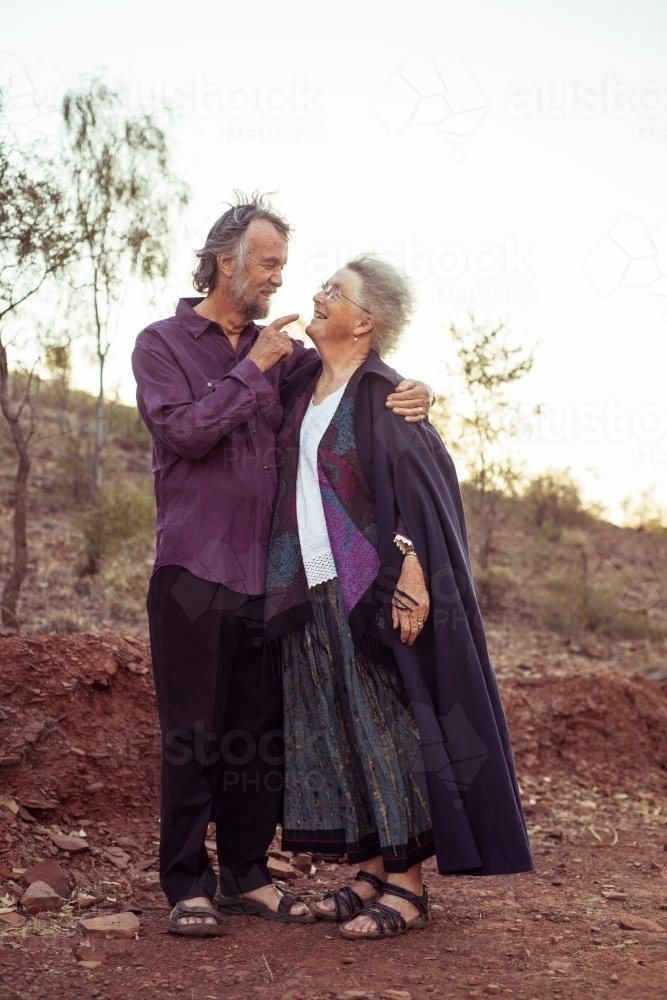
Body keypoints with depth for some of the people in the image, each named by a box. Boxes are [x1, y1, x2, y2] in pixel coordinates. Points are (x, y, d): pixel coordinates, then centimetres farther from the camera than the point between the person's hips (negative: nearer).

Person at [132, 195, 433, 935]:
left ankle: (248, 874, 19)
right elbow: (184, 430, -13)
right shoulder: (162, 344, 2)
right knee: (193, 735, 0)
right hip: (193, 569, -4)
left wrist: (413, 393, -5)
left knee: (262, 733, 7)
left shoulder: (281, 352, 14)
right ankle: (189, 884, 11)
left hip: (267, 570, 4)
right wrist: (253, 369, -10)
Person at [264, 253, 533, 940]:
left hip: (371, 590, -8)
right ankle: (370, 873, 20)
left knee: (389, 728, -2)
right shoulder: (302, 386, 13)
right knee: (337, 731, 10)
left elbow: (417, 485, -15)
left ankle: (407, 886, 6)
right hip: (313, 592, 8)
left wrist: (411, 569, -23)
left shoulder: (382, 394, -9)